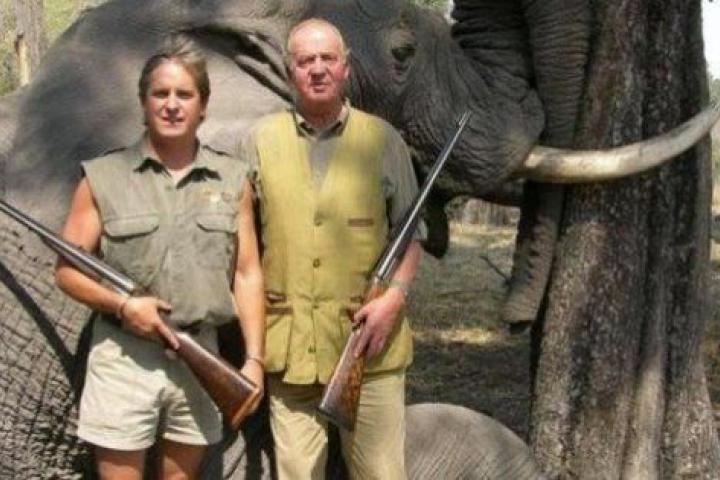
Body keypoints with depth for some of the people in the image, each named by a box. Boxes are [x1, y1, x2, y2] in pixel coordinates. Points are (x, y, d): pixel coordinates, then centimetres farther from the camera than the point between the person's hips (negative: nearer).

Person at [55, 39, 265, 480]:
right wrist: (122, 305, -15)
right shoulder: (103, 178, 0)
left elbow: (248, 275, 6)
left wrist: (255, 358, 0)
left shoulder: (232, 180, 6)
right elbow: (67, 270, 1)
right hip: (124, 357, -2)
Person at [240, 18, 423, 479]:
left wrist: (394, 296, -8)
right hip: (290, 341, 1)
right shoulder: (261, 140, 6)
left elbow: (410, 230, 8)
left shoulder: (383, 139, 4)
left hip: (369, 337, -1)